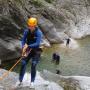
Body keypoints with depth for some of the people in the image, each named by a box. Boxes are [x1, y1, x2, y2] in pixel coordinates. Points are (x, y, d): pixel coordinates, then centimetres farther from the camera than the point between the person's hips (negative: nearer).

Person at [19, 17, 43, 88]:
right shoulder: (26, 31, -5)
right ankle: (20, 81, 4)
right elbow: (23, 40, -3)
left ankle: (32, 82, 2)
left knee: (33, 65, -12)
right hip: (28, 50, 4)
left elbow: (37, 44, -25)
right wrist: (23, 48, -18)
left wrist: (28, 46, -25)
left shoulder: (38, 32, -18)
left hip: (36, 51, -4)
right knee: (23, 63, -5)